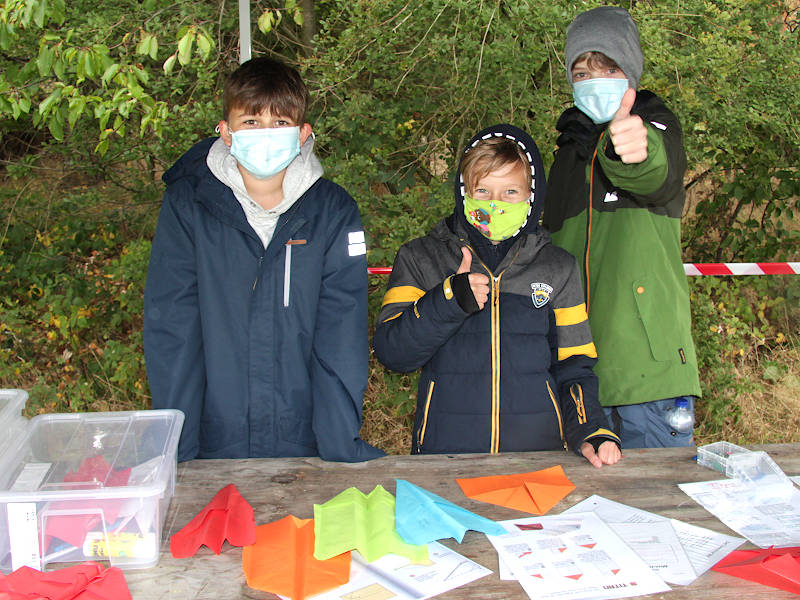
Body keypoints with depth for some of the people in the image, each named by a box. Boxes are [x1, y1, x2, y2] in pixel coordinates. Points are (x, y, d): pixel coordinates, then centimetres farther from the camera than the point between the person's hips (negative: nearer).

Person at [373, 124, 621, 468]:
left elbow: (572, 367, 13)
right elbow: (390, 351, -2)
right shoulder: (419, 259, 8)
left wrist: (591, 432, -3)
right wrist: (450, 299, -15)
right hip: (445, 449, -1)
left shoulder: (558, 268, 13)